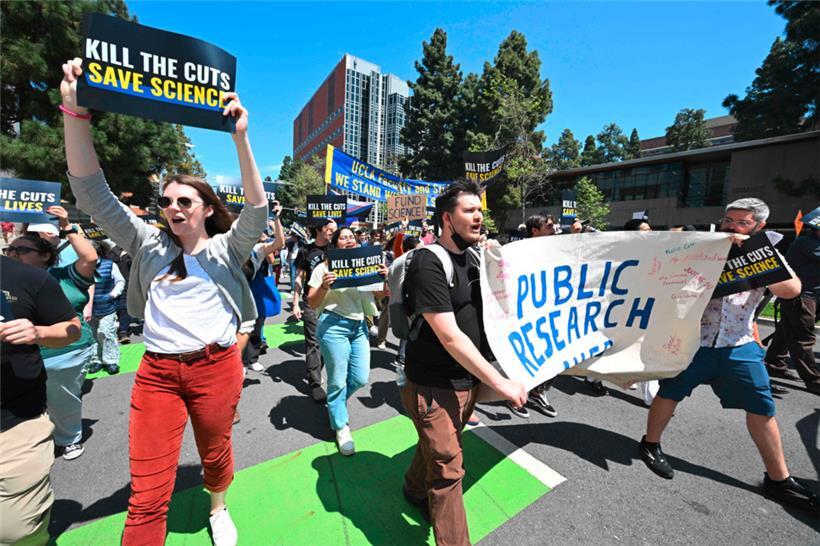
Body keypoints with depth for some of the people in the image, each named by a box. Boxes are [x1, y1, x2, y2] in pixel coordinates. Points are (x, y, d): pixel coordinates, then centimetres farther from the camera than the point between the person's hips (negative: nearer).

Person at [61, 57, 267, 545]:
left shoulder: (226, 249, -2)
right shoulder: (149, 245, 5)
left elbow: (257, 211, -18)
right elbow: (92, 192, -1)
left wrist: (241, 139, -24)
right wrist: (75, 112, -12)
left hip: (217, 368, -1)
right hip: (157, 371, 2)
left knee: (215, 453, 22)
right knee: (147, 493, 6)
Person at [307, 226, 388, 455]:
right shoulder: (324, 268, -2)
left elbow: (379, 295, 13)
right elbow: (312, 303, -3)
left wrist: (385, 277, -6)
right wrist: (324, 286, -22)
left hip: (359, 326, 5)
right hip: (333, 325, -4)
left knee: (360, 379, 8)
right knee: (338, 381, 5)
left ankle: (336, 404, 40)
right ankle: (341, 427, 28)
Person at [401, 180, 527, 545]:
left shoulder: (473, 256, 4)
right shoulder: (429, 262, -21)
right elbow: (449, 336, -26)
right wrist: (499, 382, -22)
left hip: (468, 379, 8)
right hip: (434, 385, -8)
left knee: (437, 447, 27)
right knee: (448, 468, 6)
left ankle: (416, 490, 55)